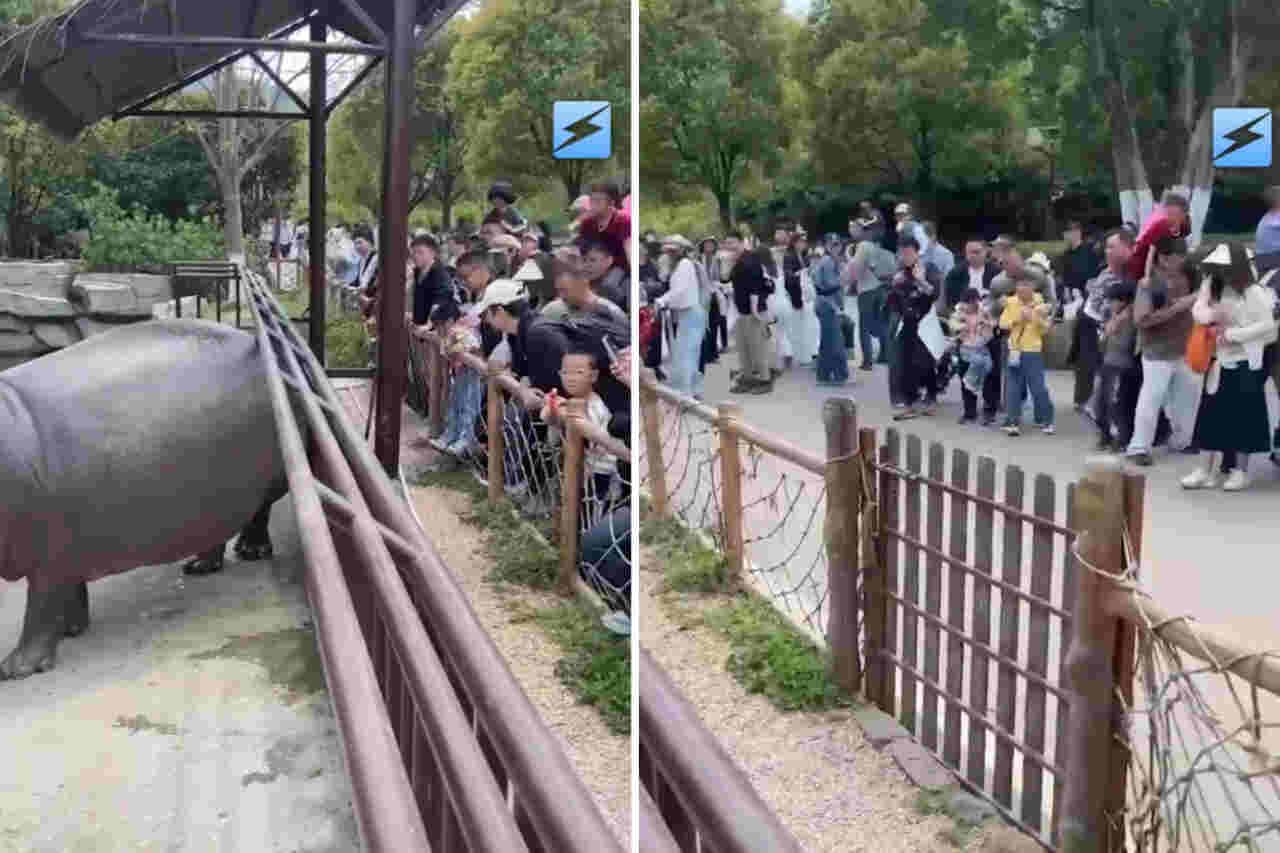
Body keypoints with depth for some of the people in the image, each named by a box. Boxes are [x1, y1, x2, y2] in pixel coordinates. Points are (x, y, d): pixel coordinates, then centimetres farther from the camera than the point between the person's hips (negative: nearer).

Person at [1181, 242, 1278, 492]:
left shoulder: (1253, 292, -14)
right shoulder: (1212, 287, 5)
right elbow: (1198, 309, 7)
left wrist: (1233, 334, -19)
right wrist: (1211, 315, -15)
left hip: (1245, 363, -6)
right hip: (1218, 360, 6)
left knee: (1243, 415, 3)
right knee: (1211, 414, 6)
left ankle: (1240, 470, 14)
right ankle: (1207, 469, 12)